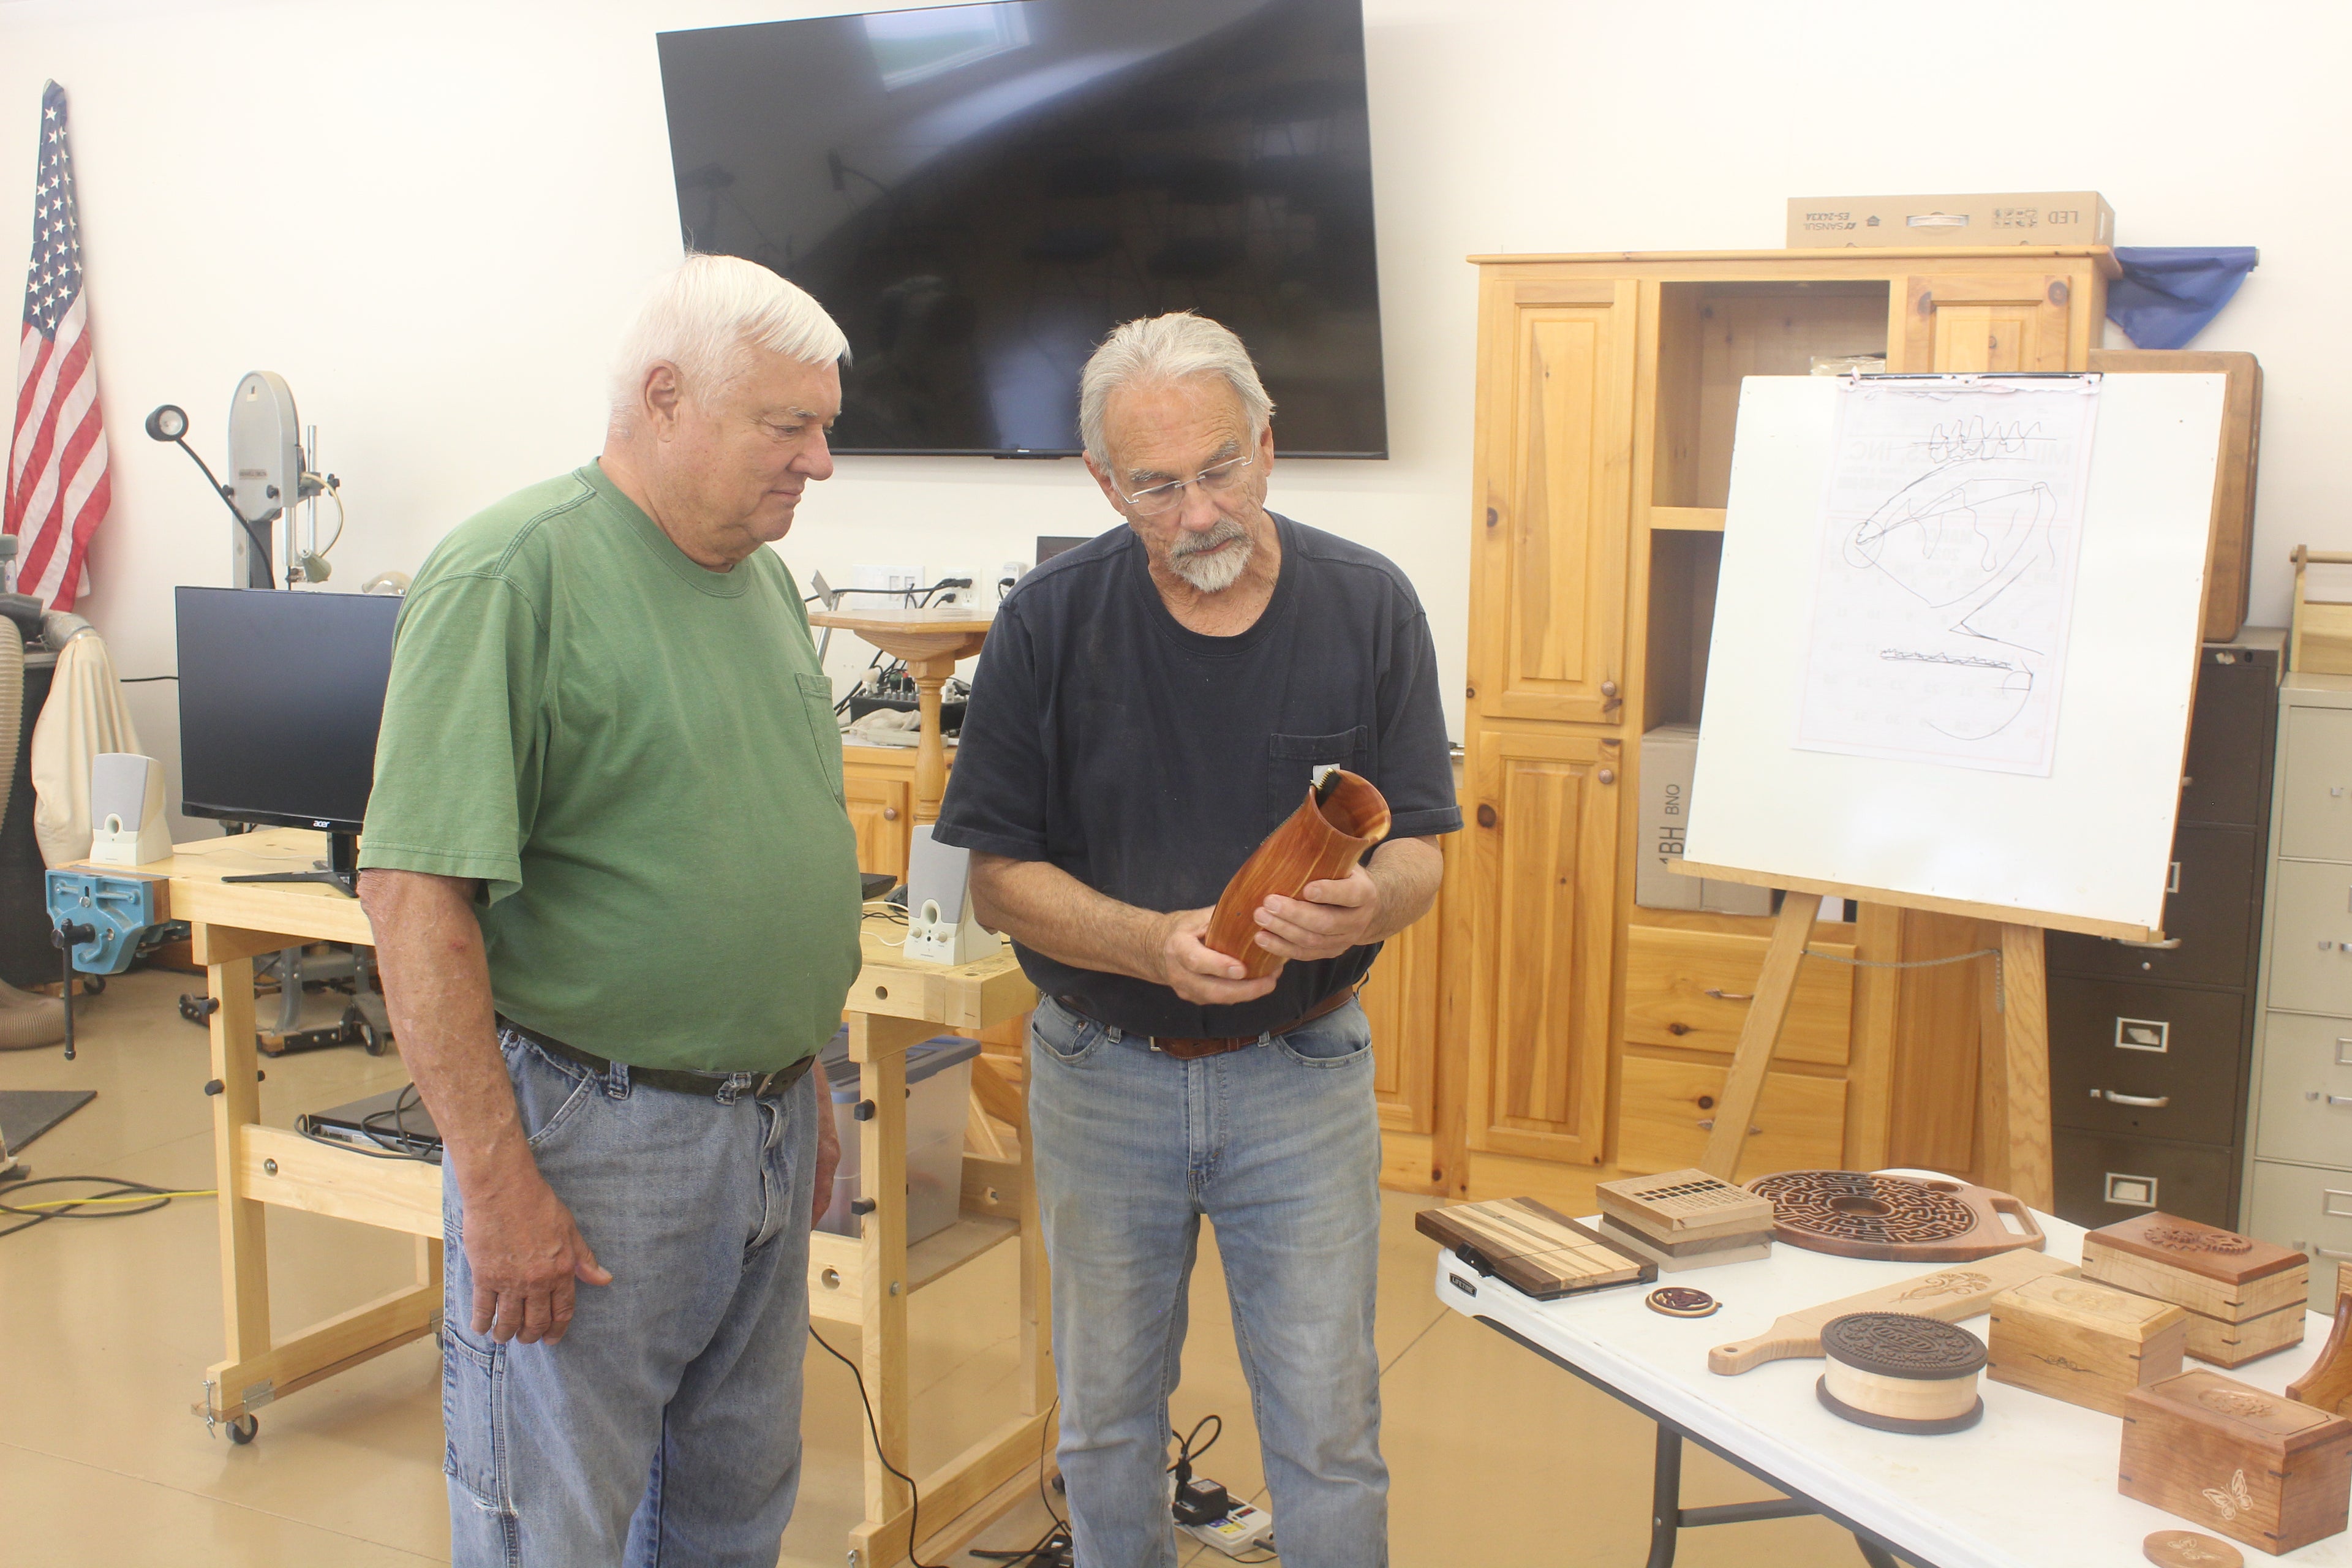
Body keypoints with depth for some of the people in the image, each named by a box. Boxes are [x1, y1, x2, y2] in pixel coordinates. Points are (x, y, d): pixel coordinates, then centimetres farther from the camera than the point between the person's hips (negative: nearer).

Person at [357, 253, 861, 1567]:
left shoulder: (763, 579, 9)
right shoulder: (512, 574, -16)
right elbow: (415, 891, -21)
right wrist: (497, 1183, -22)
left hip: (767, 1126, 8)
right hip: (591, 1137, -8)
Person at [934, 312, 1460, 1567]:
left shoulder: (1368, 606, -7)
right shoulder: (1049, 620, -10)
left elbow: (1419, 850, -4)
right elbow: (999, 877, -8)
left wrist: (1366, 903, -28)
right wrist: (1155, 943, -25)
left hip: (1301, 1073, 0)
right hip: (1105, 1072, 0)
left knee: (1327, 1429, 8)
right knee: (1107, 1416, 17)